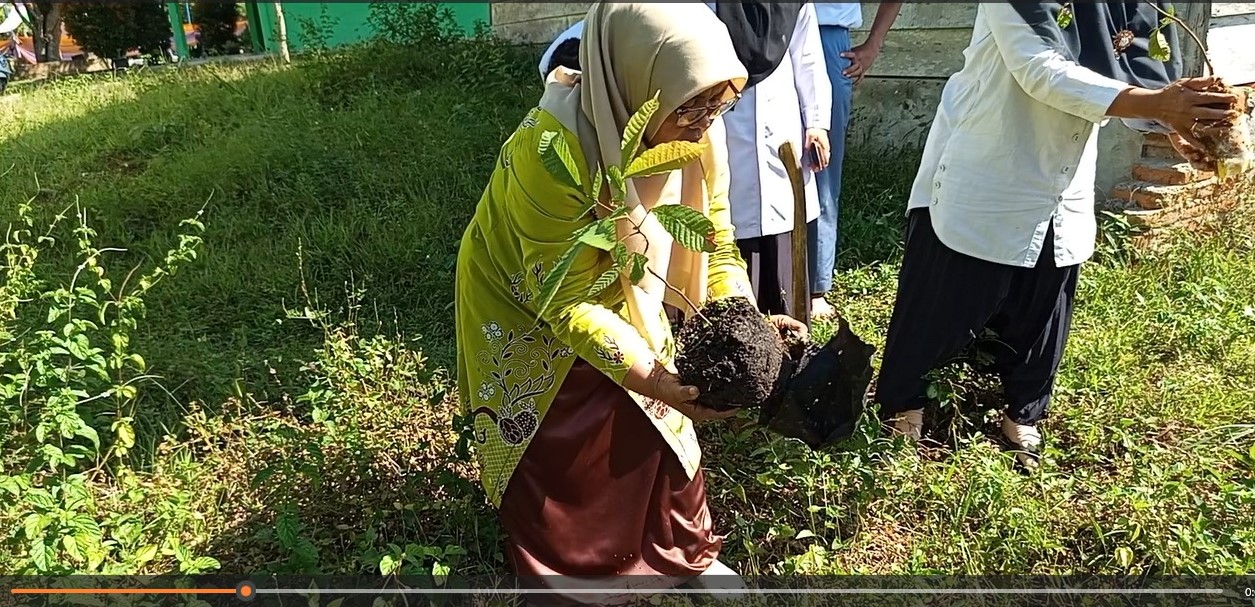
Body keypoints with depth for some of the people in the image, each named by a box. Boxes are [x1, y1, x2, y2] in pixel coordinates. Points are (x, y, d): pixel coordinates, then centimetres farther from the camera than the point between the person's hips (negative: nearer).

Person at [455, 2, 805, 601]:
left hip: (615, 295, 5)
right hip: (526, 308, -5)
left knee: (657, 427, 10)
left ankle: (683, 553, 34)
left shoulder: (695, 135, -20)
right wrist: (653, 378, -41)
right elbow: (562, 301, -33)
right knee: (559, 451, 9)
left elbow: (715, 243, -9)